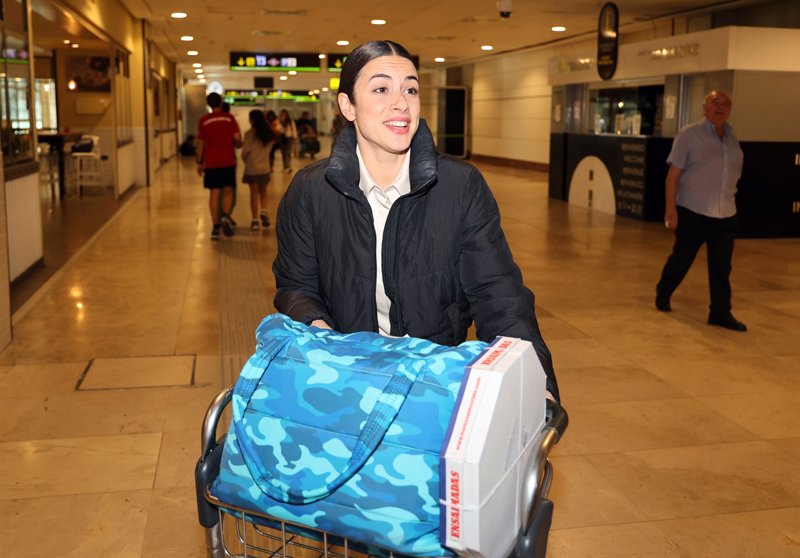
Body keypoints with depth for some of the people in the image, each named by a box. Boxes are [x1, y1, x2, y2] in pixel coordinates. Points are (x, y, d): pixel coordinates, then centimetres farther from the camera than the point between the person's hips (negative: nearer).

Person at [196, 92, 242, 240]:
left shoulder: (204, 120, 0)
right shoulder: (229, 118, -1)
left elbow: (200, 143, 1)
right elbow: (237, 138, -6)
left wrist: (199, 162, 8)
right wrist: (237, 144, 17)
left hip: (211, 163, 0)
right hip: (228, 161, 0)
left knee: (214, 194, 4)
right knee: (227, 191, 12)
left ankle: (216, 227, 2)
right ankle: (226, 216, -13)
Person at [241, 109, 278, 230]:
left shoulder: (249, 133, -12)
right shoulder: (269, 133, 0)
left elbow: (245, 151, -9)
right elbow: (269, 149, 6)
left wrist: (246, 160, 11)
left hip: (251, 168, -3)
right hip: (265, 168, 3)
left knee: (254, 194, 5)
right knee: (263, 192, 18)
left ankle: (255, 220, 6)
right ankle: (263, 212, -5)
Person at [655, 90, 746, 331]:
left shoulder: (732, 139, 11)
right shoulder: (689, 134, -5)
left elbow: (732, 176, 17)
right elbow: (673, 174, -9)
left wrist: (728, 202, 14)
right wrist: (671, 208, -15)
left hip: (726, 215, 4)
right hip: (692, 212, -4)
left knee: (721, 267, 3)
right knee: (681, 258, 8)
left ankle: (721, 313, 10)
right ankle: (663, 293, 32)